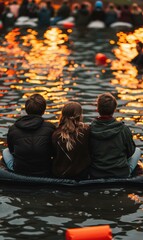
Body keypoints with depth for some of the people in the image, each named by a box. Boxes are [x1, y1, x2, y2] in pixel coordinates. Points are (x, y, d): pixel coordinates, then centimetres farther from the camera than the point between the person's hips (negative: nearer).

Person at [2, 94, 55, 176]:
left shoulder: (13, 129, -7)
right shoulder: (50, 127, -10)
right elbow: (53, 152, 2)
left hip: (19, 172, -1)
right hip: (44, 172, 1)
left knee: (6, 151, 30)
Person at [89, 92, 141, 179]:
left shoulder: (90, 129, -14)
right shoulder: (124, 129, -17)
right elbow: (130, 152, -1)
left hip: (95, 176, 3)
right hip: (121, 175, -3)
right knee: (137, 150, 24)